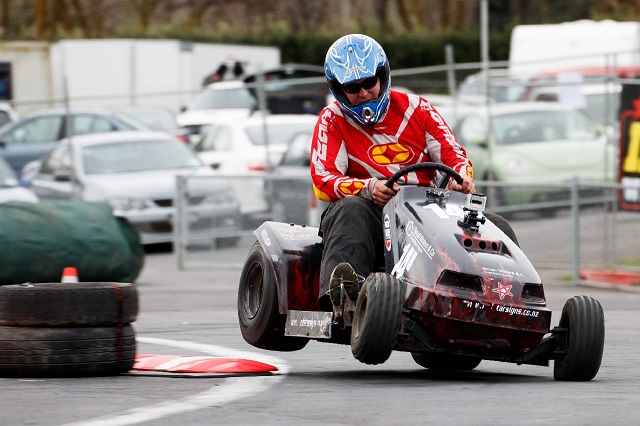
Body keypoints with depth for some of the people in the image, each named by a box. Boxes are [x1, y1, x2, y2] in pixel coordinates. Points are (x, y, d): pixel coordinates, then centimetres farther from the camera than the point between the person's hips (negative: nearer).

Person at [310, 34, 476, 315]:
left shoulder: (416, 109, 14)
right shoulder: (332, 120, 8)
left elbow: (454, 156, 10)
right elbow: (323, 181, -4)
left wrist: (462, 177, -16)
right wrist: (369, 188, -24)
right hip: (372, 210, -2)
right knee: (352, 210, -40)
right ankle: (343, 292, -65)